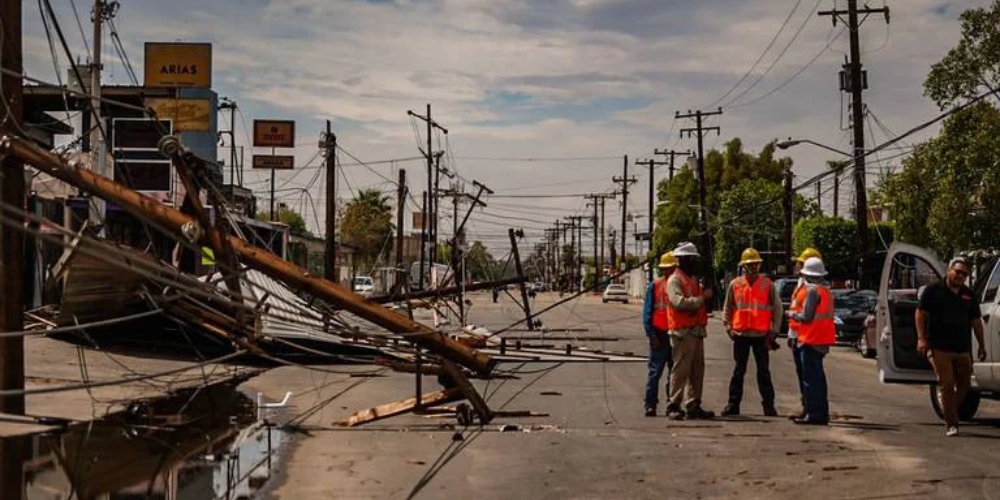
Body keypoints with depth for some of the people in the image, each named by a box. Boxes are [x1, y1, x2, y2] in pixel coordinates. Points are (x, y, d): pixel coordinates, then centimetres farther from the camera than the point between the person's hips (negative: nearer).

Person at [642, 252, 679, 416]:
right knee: (654, 371, -3)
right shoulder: (654, 286, 3)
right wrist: (651, 334, -8)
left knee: (675, 372, 8)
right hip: (660, 335, -2)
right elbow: (647, 311, 1)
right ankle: (650, 405, -1)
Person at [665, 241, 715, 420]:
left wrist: (707, 295, 10)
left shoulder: (693, 279, 22)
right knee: (681, 370, -8)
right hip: (683, 332, -9)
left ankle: (693, 406, 17)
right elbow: (679, 302, -23)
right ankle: (674, 406, -4)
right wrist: (702, 298, -19)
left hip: (697, 330, 9)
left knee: (697, 370, 11)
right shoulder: (675, 280, -9)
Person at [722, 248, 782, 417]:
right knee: (738, 371, 8)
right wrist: (728, 327, 1)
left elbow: (777, 308, 2)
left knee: (764, 371, 3)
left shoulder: (768, 285, 0)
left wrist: (773, 331, -3)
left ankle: (768, 405, 8)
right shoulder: (735, 284, 4)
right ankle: (733, 404, 11)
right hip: (740, 335, 1)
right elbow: (727, 308, 11)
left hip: (761, 335, -1)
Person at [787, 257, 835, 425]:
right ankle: (821, 412, 24)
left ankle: (814, 413, -6)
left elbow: (806, 317, -20)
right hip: (822, 339, 10)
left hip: (811, 340, -10)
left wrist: (792, 314, -1)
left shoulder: (812, 290, -16)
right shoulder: (826, 290, 14)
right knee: (817, 376, 17)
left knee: (810, 376, -6)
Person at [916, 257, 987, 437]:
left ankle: (950, 413, 27)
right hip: (940, 348, -5)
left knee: (964, 384, 8)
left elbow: (976, 321, 18)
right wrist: (921, 338, -11)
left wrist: (981, 345, 14)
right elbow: (920, 314, -1)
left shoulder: (969, 295, 15)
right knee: (946, 385, -7)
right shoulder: (933, 290, 0)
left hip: (963, 348, 5)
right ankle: (951, 424, -3)